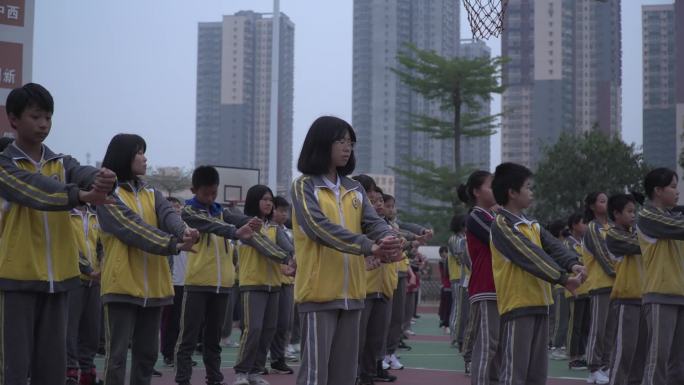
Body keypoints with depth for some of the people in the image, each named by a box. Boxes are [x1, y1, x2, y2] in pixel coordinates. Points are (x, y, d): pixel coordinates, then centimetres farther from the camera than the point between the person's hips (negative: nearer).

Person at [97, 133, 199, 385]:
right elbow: (133, 227, -18)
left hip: (153, 286, 6)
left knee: (147, 352, 11)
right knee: (117, 353, -4)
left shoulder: (151, 194, 14)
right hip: (122, 285, -6)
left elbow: (168, 215, -6)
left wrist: (184, 231, -29)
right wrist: (174, 245, -29)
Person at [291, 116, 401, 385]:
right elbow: (320, 227, -20)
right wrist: (369, 246, -29)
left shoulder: (354, 189, 13)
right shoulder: (304, 186, -5)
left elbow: (373, 221, 1)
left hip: (351, 292, 6)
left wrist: (388, 239, -24)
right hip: (319, 291, -6)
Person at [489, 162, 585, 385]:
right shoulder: (502, 224, -10)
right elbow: (530, 255, -19)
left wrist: (573, 264, -18)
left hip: (539, 303, 9)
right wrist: (563, 279, -23)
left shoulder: (532, 225, 17)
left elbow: (553, 247, 2)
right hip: (517, 305, -9)